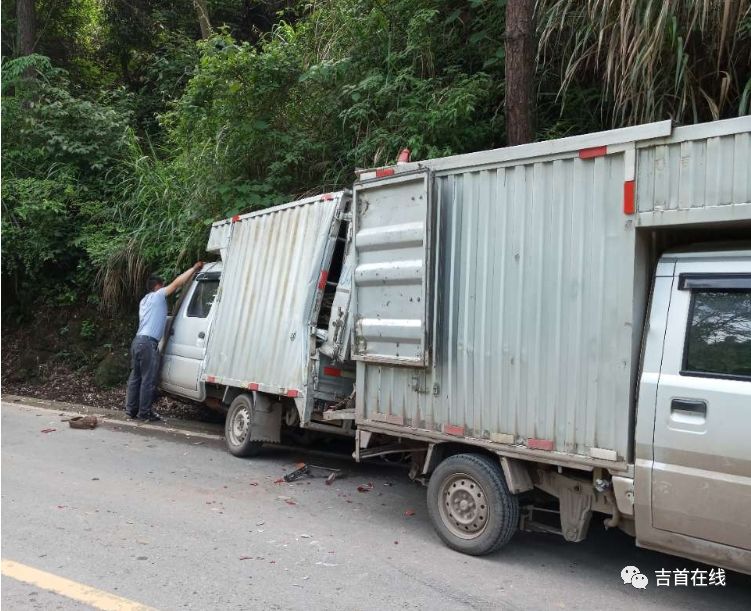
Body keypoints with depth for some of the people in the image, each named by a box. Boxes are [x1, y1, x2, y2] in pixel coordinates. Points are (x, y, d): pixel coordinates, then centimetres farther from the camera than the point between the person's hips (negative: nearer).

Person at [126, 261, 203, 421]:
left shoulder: (145, 300, 26)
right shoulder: (157, 295, 0)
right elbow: (177, 282, -5)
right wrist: (195, 268, 0)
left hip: (137, 340, 9)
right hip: (148, 343, -9)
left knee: (135, 377, 12)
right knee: (148, 380, -5)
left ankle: (131, 409, 17)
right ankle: (145, 412, -1)